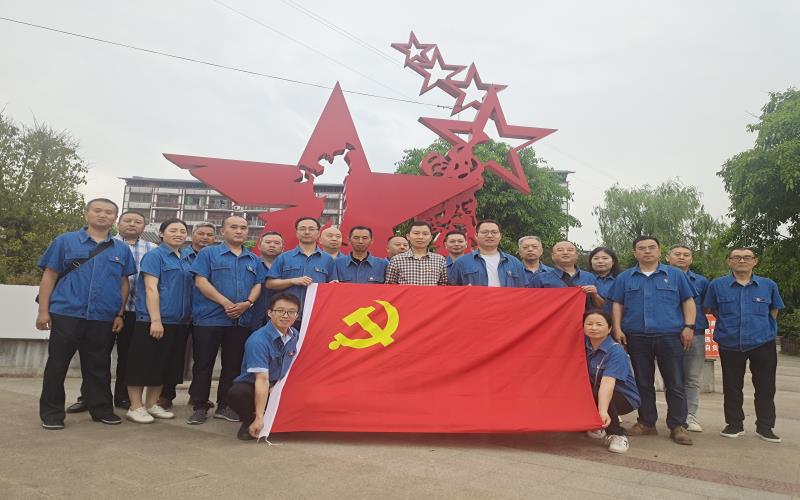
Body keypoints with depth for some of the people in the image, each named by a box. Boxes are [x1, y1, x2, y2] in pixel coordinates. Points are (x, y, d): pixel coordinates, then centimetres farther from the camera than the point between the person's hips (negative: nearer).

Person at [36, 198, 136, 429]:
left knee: (99, 367, 10)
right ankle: (52, 412, 16)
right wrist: (43, 310, -3)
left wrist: (120, 314, 5)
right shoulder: (65, 241, 5)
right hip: (66, 314, -2)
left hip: (104, 319, 2)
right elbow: (49, 276, 3)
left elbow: (124, 283, 12)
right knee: (57, 364, 5)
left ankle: (101, 408, 21)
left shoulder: (122, 249, 10)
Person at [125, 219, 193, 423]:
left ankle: (152, 404, 23)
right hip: (154, 320, -7)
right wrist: (155, 320, -20)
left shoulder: (186, 261, 15)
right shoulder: (154, 256, -5)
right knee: (143, 364, 0)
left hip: (179, 322, 7)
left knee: (164, 366, 12)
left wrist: (188, 317, 10)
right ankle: (136, 407, 10)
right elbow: (151, 289, -14)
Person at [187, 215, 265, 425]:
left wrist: (247, 303, -11)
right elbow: (201, 282, -8)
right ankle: (199, 407, 11)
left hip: (241, 321, 4)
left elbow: (258, 284, 9)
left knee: (233, 365, 9)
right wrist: (226, 303, -16)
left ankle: (224, 406, 20)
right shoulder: (208, 253, 2)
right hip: (209, 319, -4)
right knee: (203, 365, 1)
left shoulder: (253, 259, 15)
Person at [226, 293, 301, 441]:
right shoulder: (258, 341, -24)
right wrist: (259, 418, -32)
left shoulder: (295, 335, -3)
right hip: (251, 388, -6)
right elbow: (262, 379, -30)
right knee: (236, 394, -37)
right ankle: (250, 423, -6)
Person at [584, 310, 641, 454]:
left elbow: (607, 383, -36)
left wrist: (603, 411, -47)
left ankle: (617, 435, -12)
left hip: (625, 398, -6)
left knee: (594, 393, -32)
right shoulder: (584, 346, -5)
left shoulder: (616, 352, -23)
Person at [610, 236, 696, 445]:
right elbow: (617, 304, 9)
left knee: (675, 383, 0)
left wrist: (689, 326, -3)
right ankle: (646, 422, 18)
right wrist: (617, 329, -1)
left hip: (670, 336, -1)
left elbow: (688, 302, 7)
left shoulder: (675, 275, 9)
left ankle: (677, 426, 8)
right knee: (643, 382, 8)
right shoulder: (625, 277, 11)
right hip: (637, 337, 1)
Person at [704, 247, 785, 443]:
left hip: (763, 344, 0)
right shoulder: (717, 285, -2)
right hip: (730, 344, 0)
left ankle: (765, 427, 19)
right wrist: (729, 326, 8)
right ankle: (734, 424, 22)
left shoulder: (769, 285, 1)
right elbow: (713, 310, 10)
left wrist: (761, 328, 11)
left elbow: (774, 311, 15)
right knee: (731, 387, 9)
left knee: (766, 387, 6)